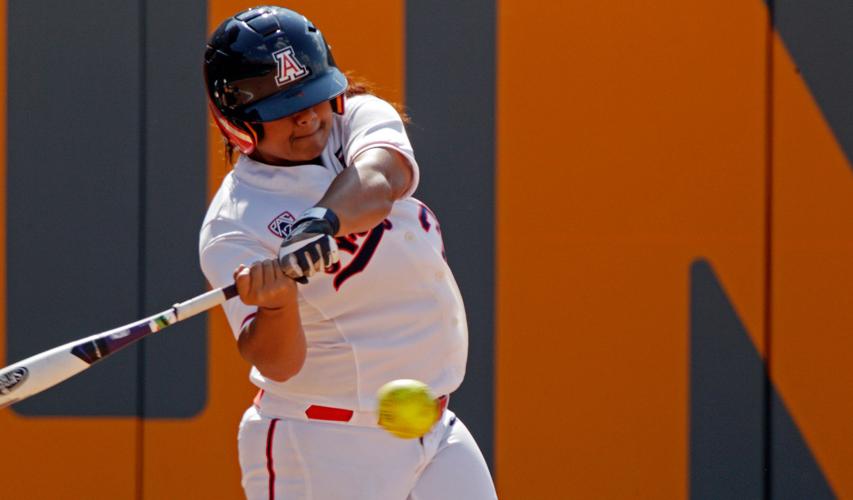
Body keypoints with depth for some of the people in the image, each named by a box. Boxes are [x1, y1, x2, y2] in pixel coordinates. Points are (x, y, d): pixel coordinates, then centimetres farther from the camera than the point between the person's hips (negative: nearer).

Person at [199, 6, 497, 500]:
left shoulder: (360, 117, 1)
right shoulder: (235, 224, -14)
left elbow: (383, 178, -24)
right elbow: (276, 364, -24)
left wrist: (321, 221, -44)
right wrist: (276, 303, -46)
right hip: (319, 454, -5)